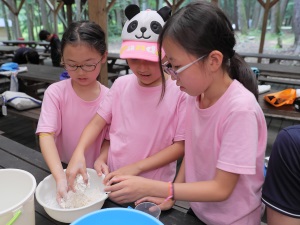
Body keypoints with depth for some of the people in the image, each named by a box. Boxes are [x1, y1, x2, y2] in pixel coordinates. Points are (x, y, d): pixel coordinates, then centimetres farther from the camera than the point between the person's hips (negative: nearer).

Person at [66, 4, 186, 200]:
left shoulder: (180, 92, -17)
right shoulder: (121, 84, -4)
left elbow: (181, 145, -14)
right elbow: (99, 122, -1)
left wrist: (135, 168, -19)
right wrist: (79, 152, -18)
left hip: (154, 190, -3)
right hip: (114, 180, 4)